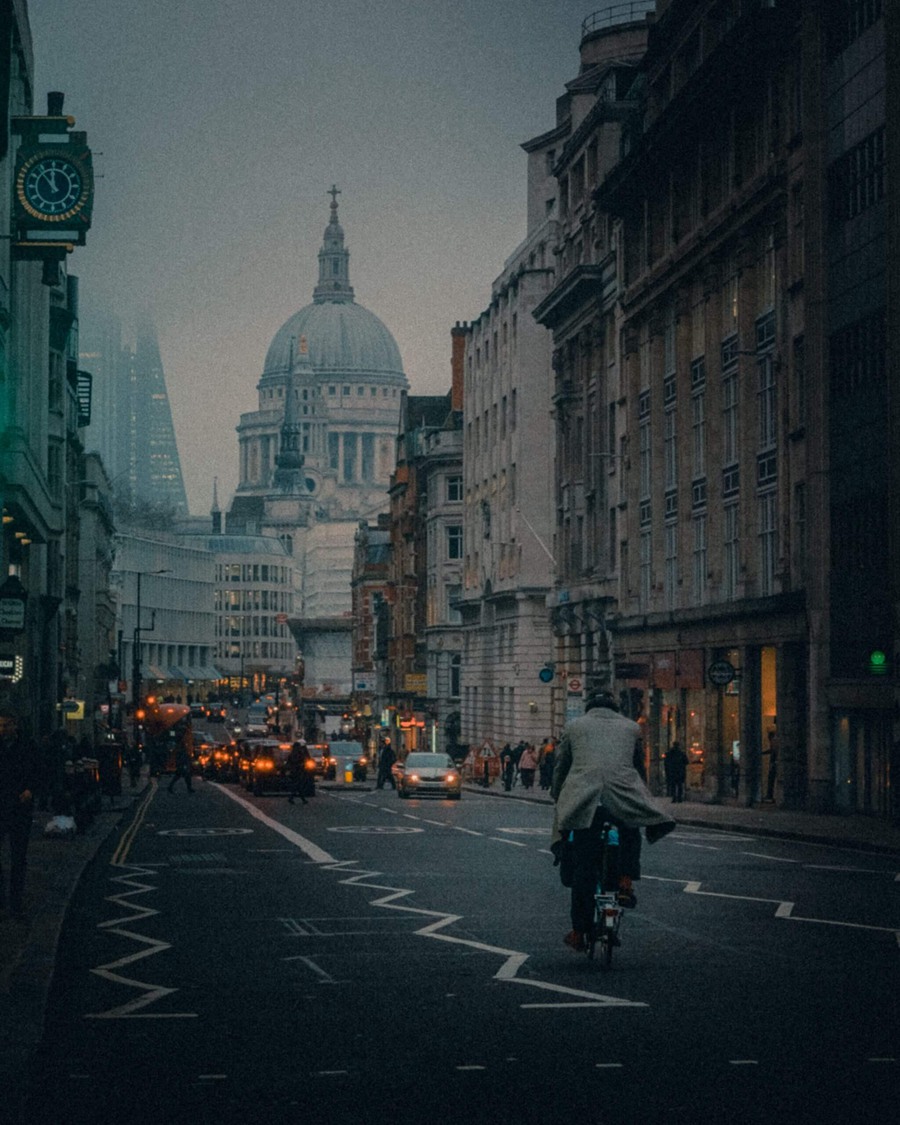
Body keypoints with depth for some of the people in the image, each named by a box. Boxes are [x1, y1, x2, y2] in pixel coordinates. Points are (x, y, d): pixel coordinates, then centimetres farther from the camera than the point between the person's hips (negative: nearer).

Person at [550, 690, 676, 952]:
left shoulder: (574, 726, 20)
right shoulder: (631, 727, 22)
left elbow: (560, 768, 21)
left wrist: (558, 800, 33)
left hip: (583, 801, 0)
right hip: (624, 800, 0)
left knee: (583, 868, 5)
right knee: (630, 833, 33)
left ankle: (579, 932, 6)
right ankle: (626, 883, 14)